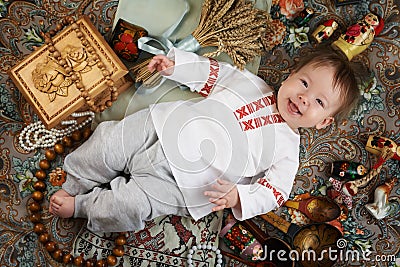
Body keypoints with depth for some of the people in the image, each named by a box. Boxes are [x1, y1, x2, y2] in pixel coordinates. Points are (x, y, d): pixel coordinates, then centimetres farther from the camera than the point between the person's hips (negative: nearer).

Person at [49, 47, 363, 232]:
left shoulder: (287, 149, -1)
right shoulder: (251, 82, 9)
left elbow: (273, 192, -6)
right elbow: (211, 73, 15)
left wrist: (238, 197, -26)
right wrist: (175, 63, 1)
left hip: (177, 182, -4)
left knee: (127, 206, -20)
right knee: (108, 142, -3)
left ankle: (79, 206, 6)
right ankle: (73, 186, 21)